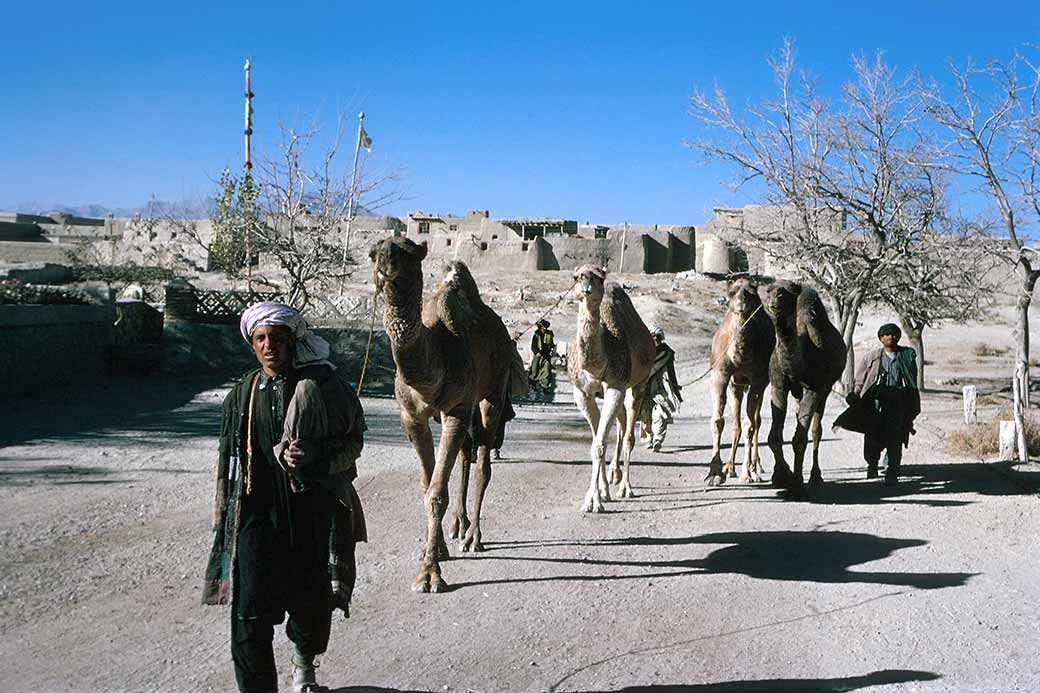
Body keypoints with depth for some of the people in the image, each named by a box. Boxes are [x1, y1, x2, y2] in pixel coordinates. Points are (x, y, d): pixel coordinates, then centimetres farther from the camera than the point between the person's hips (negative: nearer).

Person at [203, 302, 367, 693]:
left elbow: (353, 439, 2)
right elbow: (228, 461, 15)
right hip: (256, 514, 2)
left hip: (310, 512, -1)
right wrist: (223, 519, 14)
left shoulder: (320, 385, -2)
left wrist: (314, 456, -13)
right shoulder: (242, 394, 8)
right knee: (250, 615, -8)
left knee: (311, 603, 12)